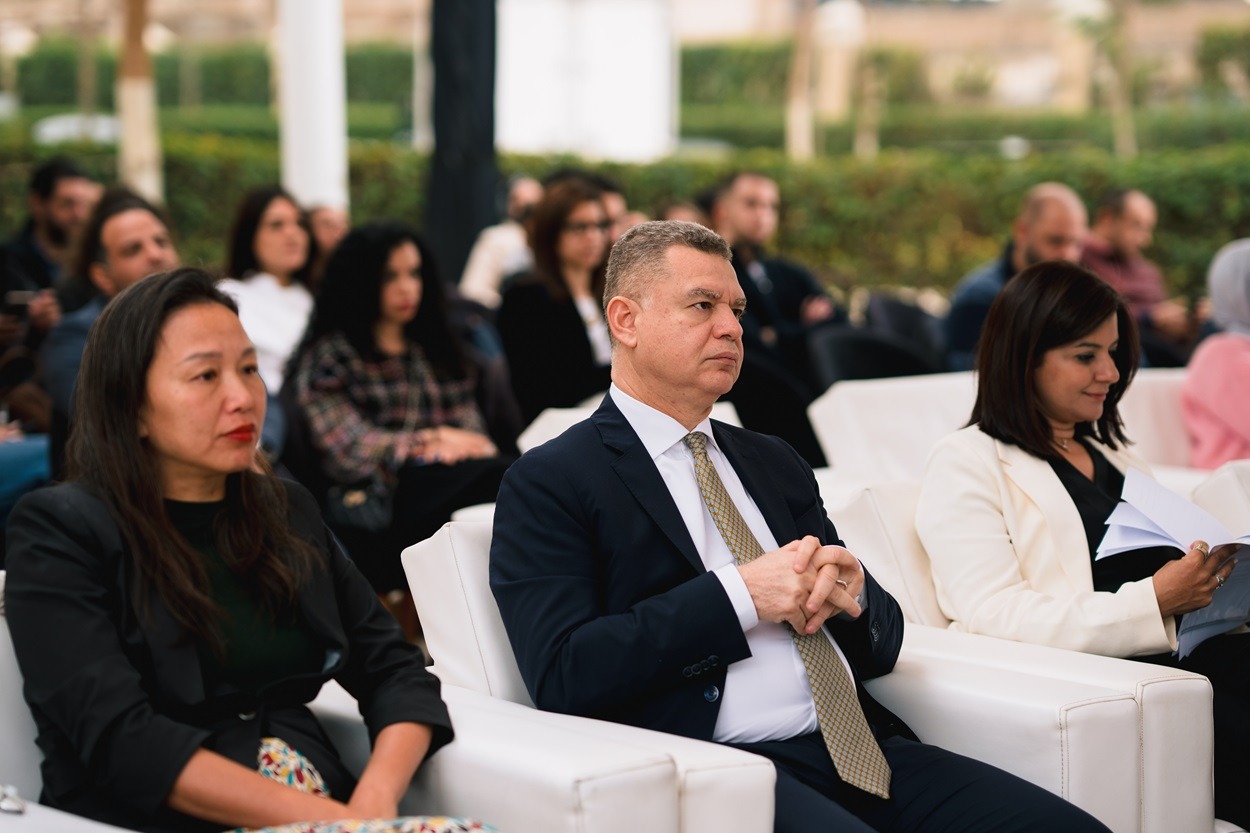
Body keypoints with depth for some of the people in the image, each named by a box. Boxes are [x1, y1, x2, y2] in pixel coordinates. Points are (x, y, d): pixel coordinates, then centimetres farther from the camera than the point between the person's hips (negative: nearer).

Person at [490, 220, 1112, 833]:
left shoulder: (775, 462, 25)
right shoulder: (548, 481, 4)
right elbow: (562, 675, -11)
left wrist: (850, 589, -1)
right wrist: (740, 595, -12)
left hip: (858, 742, 6)